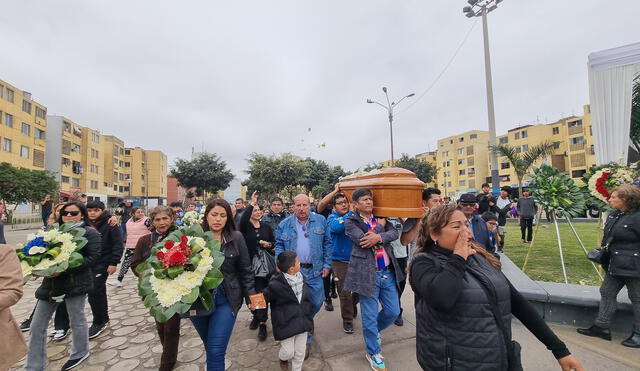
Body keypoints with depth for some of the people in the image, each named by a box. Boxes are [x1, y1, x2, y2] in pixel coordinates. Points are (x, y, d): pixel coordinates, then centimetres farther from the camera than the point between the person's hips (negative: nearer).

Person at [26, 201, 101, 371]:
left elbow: (93, 257, -14)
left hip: (75, 283, -6)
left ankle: (80, 353, 35)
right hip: (51, 282, 6)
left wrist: (66, 268, -21)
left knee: (76, 320, 12)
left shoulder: (90, 232, -7)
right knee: (37, 326, 10)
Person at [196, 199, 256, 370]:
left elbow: (245, 270, -1)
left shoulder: (236, 237, -7)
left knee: (216, 351, -3)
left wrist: (250, 296, -2)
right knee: (210, 347, 21)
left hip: (226, 299, -2)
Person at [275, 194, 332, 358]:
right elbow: (279, 245, 8)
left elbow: (327, 243, 3)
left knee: (316, 303, 10)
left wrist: (326, 264, 1)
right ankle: (305, 339, 29)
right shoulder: (284, 224, 0)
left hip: (314, 270, 1)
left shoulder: (320, 220, -1)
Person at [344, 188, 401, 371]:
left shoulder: (381, 218, 10)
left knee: (393, 311, 16)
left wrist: (379, 237, -23)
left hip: (388, 272, 5)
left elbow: (395, 233, -5)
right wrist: (380, 225, -9)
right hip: (367, 274, -5)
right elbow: (363, 241, -19)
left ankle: (374, 331, 45)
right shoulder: (351, 222, -5)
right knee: (370, 316, 6)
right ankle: (373, 352, 33)